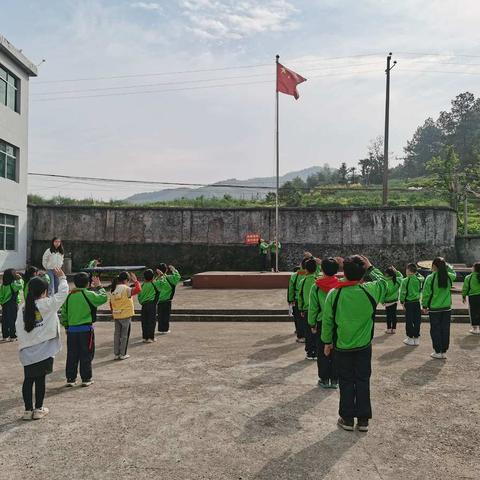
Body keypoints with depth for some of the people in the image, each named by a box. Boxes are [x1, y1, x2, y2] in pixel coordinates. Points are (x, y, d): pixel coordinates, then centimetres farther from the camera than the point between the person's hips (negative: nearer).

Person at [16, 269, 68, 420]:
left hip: (27, 352, 4)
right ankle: (38, 409, 15)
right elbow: (63, 293, -6)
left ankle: (28, 410, 17)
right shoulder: (47, 304, -12)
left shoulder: (22, 308, 0)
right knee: (40, 379, 6)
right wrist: (62, 278, 6)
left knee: (28, 379, 10)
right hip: (44, 350, -3)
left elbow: (19, 329, 2)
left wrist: (23, 344, 11)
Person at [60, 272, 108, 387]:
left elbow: (64, 315, 10)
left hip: (71, 330, 5)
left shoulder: (69, 296, 5)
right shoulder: (89, 295, -12)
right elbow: (104, 298, -4)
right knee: (86, 355, 5)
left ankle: (70, 379, 18)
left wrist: (67, 327, 22)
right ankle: (86, 379, 10)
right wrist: (99, 287, 8)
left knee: (72, 356, 12)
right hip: (86, 330, -5)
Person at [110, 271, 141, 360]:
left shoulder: (113, 290, 5)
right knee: (124, 335, 5)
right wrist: (135, 281, -13)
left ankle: (116, 354, 18)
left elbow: (111, 303, 10)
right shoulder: (126, 289, -16)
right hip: (126, 316, -6)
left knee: (117, 334, 13)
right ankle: (123, 354, 9)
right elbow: (137, 289, -28)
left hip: (116, 316, 6)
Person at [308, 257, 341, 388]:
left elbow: (313, 307, -4)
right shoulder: (340, 284, -9)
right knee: (336, 352, 11)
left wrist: (312, 324, 7)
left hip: (322, 323, -1)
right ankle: (335, 380, 19)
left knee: (322, 353, 11)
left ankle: (324, 379, 18)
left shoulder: (316, 286, -10)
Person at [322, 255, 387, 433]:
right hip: (364, 346, 1)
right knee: (363, 381, 13)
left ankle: (347, 419, 21)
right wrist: (370, 267, 13)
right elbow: (383, 281, 9)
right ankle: (363, 419, 21)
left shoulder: (334, 294, -15)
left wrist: (327, 341, 8)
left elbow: (327, 321, -5)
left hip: (342, 347, 0)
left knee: (346, 382, 12)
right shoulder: (370, 291, -15)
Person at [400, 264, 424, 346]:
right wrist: (417, 273, 19)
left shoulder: (405, 280, -14)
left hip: (409, 303, -4)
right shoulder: (419, 279, -2)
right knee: (417, 321, 11)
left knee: (409, 321, 4)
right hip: (417, 302, 4)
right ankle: (416, 338, 17)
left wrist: (402, 302, -2)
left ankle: (410, 339, 8)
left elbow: (403, 292, -12)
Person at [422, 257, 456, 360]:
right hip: (447, 308, 3)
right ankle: (444, 352, 16)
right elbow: (454, 274, 24)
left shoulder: (430, 278, -13)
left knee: (435, 330, 6)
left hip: (434, 309, -3)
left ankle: (437, 352, 10)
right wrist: (446, 265, 17)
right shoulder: (449, 277, -3)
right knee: (445, 330, 10)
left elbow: (426, 293, -9)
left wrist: (425, 306, 3)